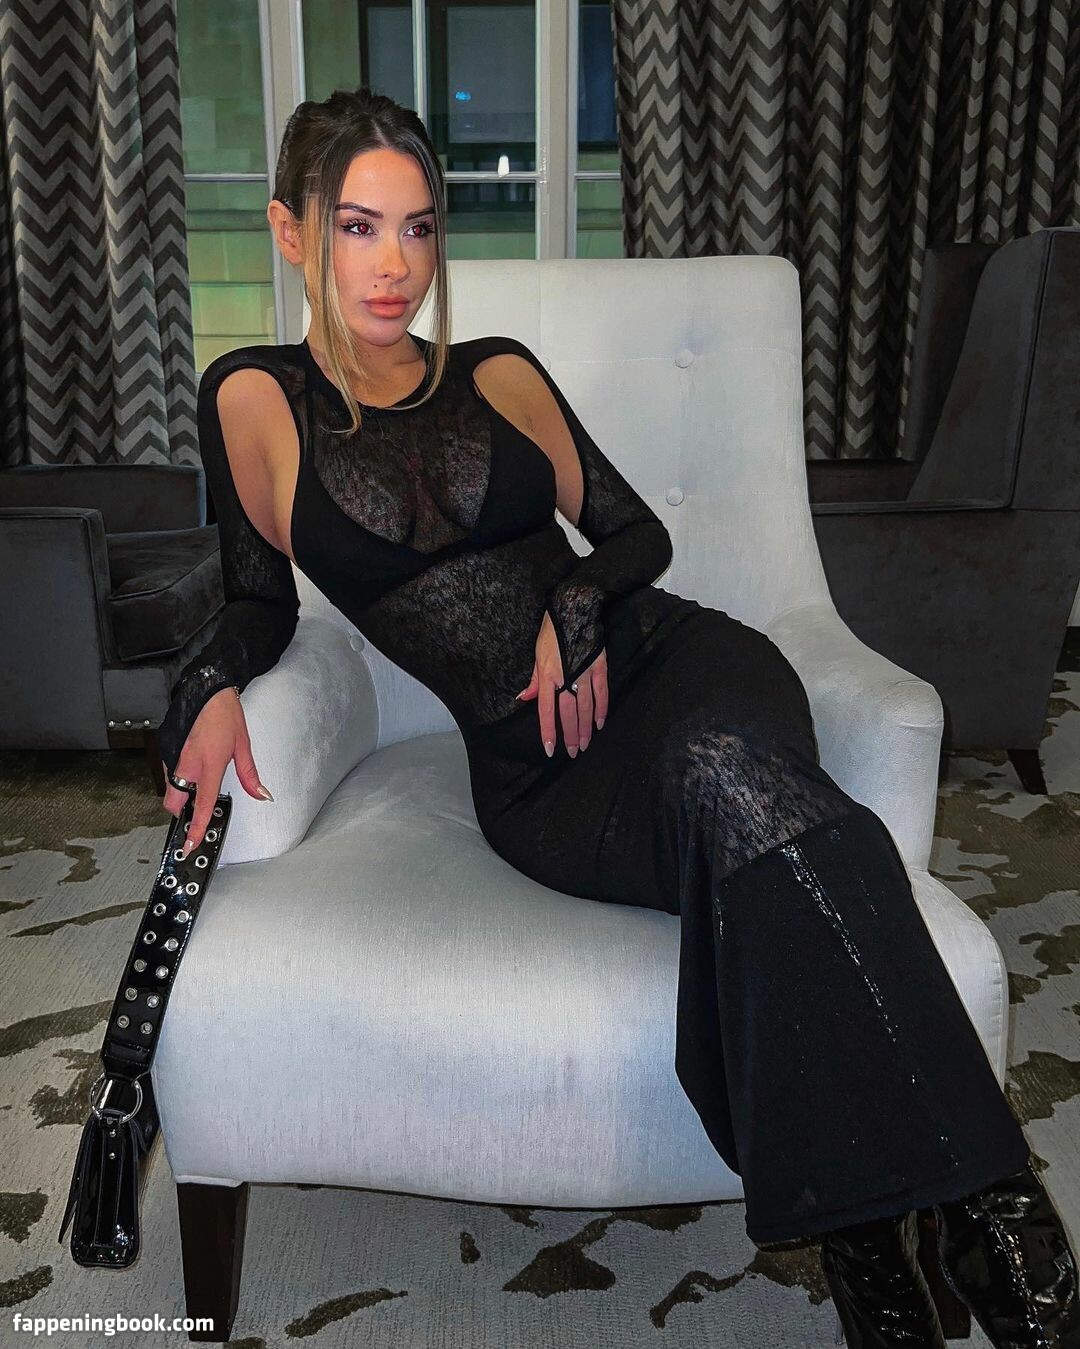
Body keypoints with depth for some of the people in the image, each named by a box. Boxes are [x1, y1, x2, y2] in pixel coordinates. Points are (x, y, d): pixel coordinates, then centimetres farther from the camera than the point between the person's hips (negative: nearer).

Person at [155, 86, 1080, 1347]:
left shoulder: (501, 374, 14)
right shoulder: (255, 400, 9)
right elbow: (260, 603, 15)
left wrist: (579, 606, -4)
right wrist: (210, 694, -7)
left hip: (666, 662, 2)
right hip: (528, 772, -1)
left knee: (724, 770, -37)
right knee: (751, 819, -34)